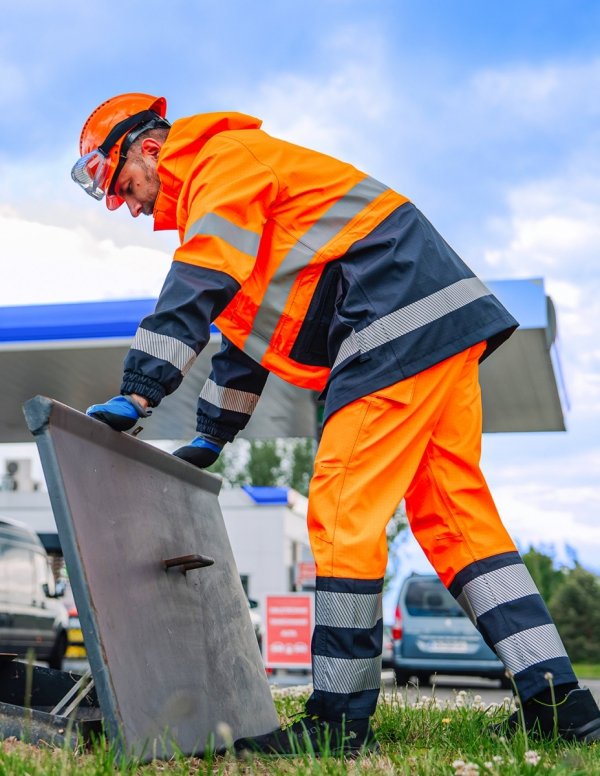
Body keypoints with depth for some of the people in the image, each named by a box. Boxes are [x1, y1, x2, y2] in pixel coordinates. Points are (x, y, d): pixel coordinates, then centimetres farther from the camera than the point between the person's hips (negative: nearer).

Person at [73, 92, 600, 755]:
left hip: (399, 325, -10)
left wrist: (137, 394, -19)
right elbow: (247, 320, 32)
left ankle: (341, 719, -3)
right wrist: (211, 437, 31)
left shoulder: (225, 160, -1)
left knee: (344, 515, -9)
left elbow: (196, 294, -16)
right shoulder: (212, 194, 30)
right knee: (454, 512, 6)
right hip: (442, 327, 10)